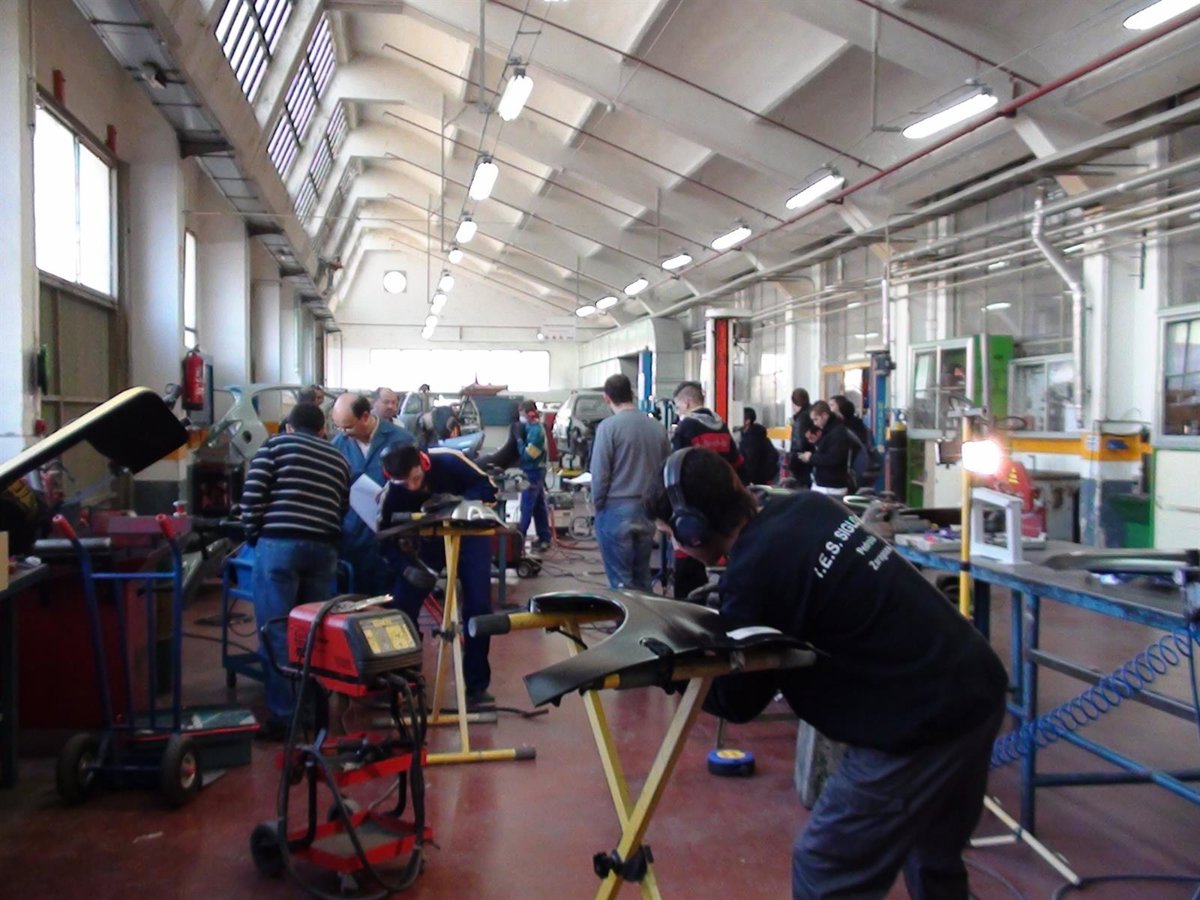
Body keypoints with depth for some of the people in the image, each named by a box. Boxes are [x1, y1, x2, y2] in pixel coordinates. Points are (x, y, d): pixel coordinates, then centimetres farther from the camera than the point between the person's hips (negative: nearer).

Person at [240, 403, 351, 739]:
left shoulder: (275, 444, 10)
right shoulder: (338, 458, 23)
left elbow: (252, 495, -1)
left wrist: (254, 536, 10)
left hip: (279, 543, -4)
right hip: (323, 548, 4)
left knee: (276, 631, -1)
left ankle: (281, 717, -1)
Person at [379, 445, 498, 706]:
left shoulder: (448, 461, -30)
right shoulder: (392, 493, -25)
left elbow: (488, 488, -22)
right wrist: (408, 567, -32)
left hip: (468, 534, -1)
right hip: (428, 539, 1)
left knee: (478, 606, -8)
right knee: (402, 604, -9)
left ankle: (476, 686, 3)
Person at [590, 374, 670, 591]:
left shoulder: (608, 426, -11)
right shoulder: (657, 427, 3)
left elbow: (599, 473, -11)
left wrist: (598, 506, 2)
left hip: (617, 511, -5)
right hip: (648, 511, 5)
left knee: (620, 581, 3)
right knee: (642, 578, 14)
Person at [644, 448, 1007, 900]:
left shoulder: (750, 577, -20)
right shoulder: (804, 505, 2)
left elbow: (737, 702, -4)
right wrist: (725, 609, 16)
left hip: (921, 724, -9)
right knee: (933, 857, 27)